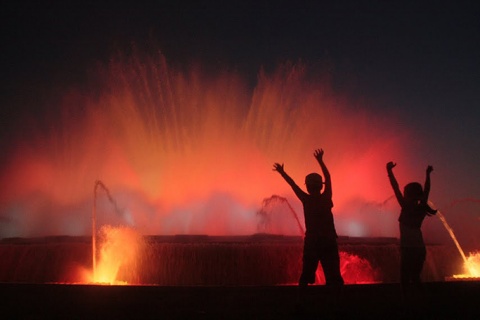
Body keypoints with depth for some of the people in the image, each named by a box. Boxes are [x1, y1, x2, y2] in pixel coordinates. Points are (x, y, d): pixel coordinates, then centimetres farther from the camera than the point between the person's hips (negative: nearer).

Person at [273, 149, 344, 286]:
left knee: (306, 277, 12)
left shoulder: (306, 200, -3)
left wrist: (282, 172, 24)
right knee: (334, 278, -4)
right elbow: (328, 177, 9)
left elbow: (293, 184, 10)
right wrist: (320, 160, 19)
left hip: (311, 243, 1)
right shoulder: (326, 198, -4)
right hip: (329, 242, -1)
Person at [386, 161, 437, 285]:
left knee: (405, 279, -4)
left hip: (408, 248, -7)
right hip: (419, 248, 7)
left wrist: (389, 170, -7)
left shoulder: (407, 207, -11)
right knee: (415, 278, 15)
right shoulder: (422, 208, 5)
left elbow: (396, 188, -11)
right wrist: (428, 174, 32)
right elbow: (426, 190, 20)